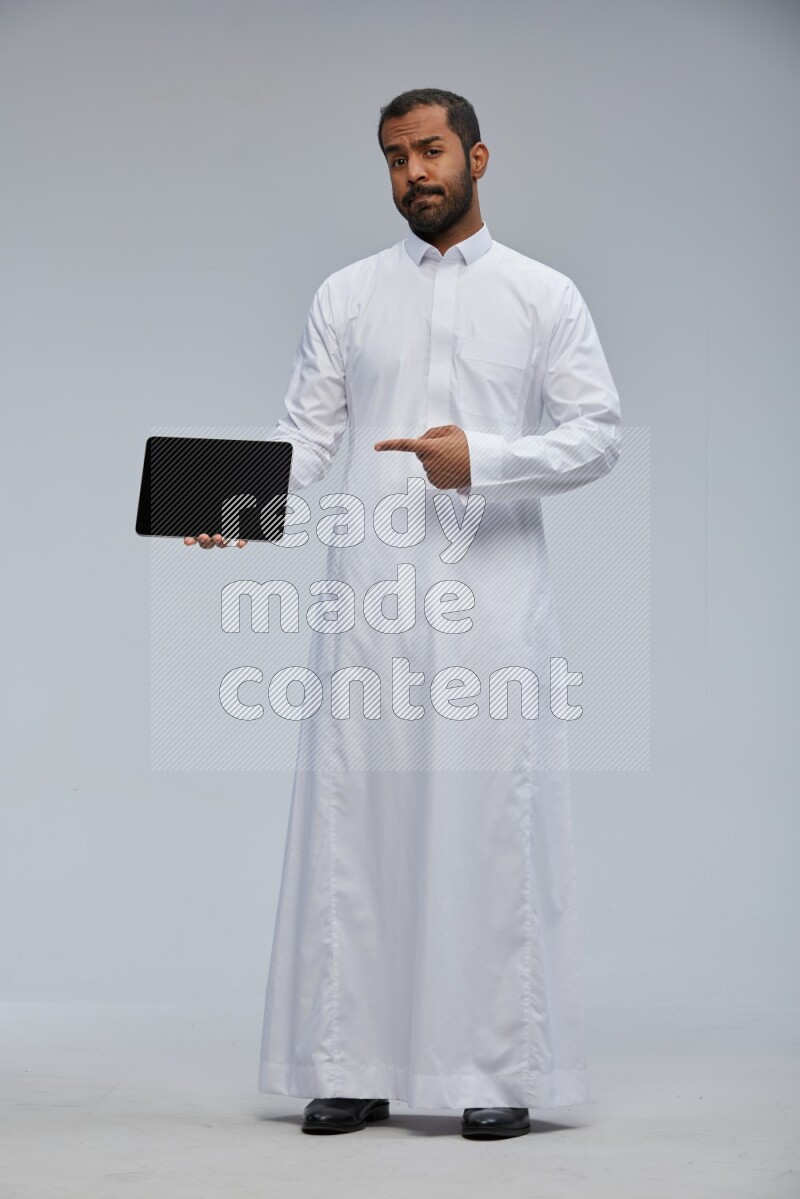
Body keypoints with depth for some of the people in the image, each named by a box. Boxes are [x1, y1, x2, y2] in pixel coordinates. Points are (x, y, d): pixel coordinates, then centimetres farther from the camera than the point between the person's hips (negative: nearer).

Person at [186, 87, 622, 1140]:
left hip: (494, 589, -2)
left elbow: (599, 432, 3)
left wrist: (482, 457, -13)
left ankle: (500, 1070, 5)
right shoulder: (347, 295, 14)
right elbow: (306, 433, 8)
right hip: (371, 591, 2)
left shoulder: (544, 295, 9)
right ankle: (354, 1065, 7)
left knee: (493, 820, -2)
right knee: (357, 816, 0)